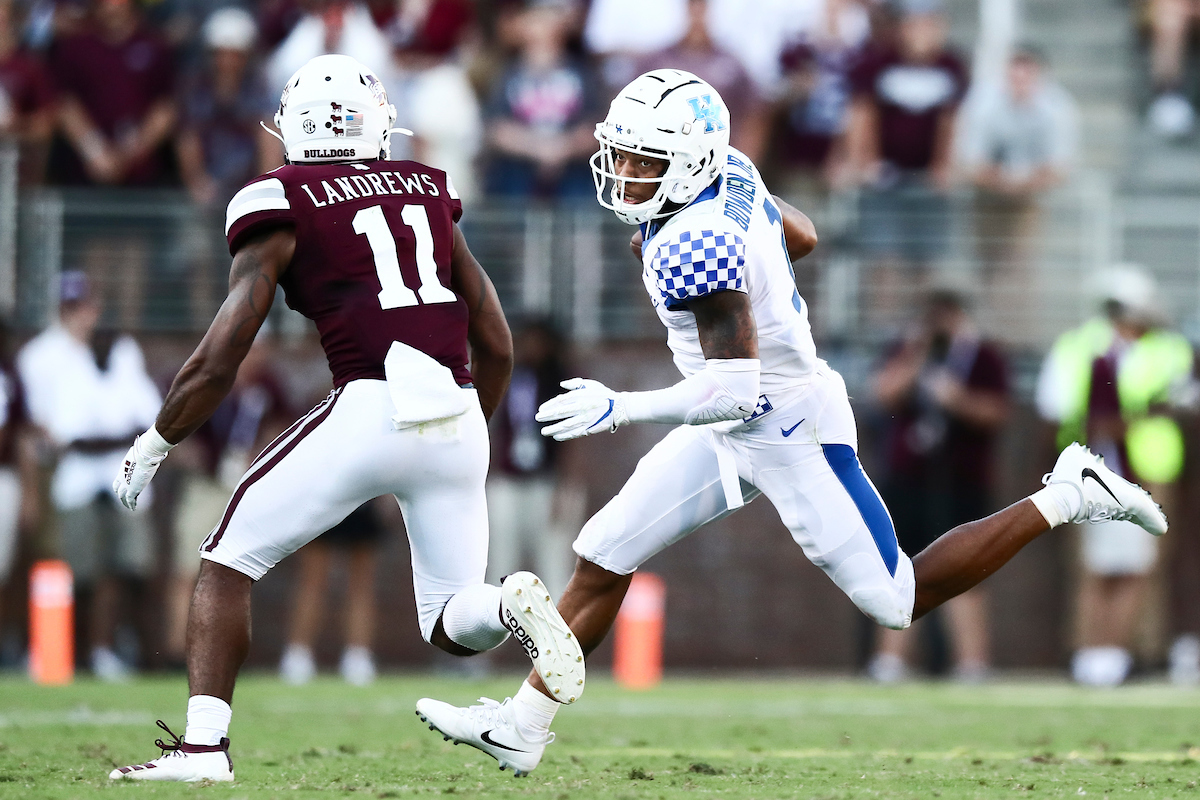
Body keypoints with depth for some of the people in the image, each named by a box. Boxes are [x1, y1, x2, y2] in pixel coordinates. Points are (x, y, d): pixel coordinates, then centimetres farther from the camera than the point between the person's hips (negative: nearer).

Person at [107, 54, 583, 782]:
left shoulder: (281, 209, 3)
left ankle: (205, 743, 1)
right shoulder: (428, 193, 18)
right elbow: (496, 345, 19)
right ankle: (511, 606, -16)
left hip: (373, 412, -4)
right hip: (459, 419, 4)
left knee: (229, 563, 13)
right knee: (451, 626, 18)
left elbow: (219, 361, 0)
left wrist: (152, 447, 14)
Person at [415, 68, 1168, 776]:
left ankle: (1064, 499, 12)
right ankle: (521, 728, 13)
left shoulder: (693, 245, -30)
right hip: (737, 431, 10)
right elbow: (802, 236, 15)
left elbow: (736, 389, -32)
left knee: (900, 601, 2)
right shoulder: (732, 174, -5)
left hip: (790, 432, -10)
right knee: (602, 558, 6)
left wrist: (621, 409, -33)